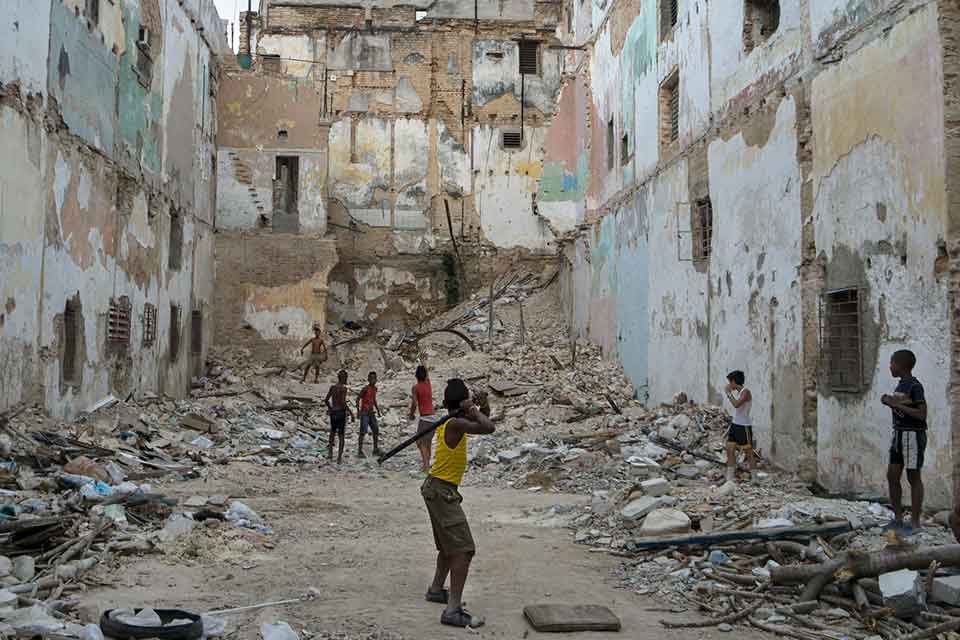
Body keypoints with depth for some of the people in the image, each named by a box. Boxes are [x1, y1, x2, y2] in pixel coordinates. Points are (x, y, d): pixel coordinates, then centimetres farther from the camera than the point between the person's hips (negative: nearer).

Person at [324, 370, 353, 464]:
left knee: (332, 432, 22)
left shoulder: (332, 387, 7)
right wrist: (351, 413, -14)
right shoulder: (343, 388, -12)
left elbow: (326, 400, 11)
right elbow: (343, 402, -21)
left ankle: (330, 453, 15)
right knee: (341, 435, 2)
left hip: (333, 413, 5)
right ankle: (339, 458, 1)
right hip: (341, 412, -5)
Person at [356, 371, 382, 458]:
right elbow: (358, 399, -13)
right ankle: (360, 451, -7)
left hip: (371, 413, 8)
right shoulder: (366, 389, -12)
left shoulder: (375, 388, 11)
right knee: (363, 432, -9)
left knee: (376, 431, 9)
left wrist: (378, 411, 23)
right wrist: (358, 411, -20)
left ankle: (376, 450, 19)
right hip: (364, 413, -8)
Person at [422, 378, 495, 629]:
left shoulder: (446, 422, 8)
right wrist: (474, 410, -15)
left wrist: (473, 412, 6)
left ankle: (436, 590, 42)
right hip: (443, 491, -10)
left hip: (436, 489, 10)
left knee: (450, 545, 26)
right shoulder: (456, 424, -20)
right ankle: (453, 611, -20)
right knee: (464, 550, -15)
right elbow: (489, 428, -32)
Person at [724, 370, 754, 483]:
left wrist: (729, 393, -19)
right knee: (730, 449, 3)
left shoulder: (746, 392, -14)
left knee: (748, 452, 2)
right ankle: (730, 477, 6)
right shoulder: (737, 392, 11)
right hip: (735, 424, 8)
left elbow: (736, 404, -30)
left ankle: (751, 477, 12)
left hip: (744, 426, -8)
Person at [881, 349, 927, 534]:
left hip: (913, 436, -8)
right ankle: (898, 518, 16)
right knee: (892, 476, 7)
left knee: (913, 478, 0)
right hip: (899, 435, 8)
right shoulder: (901, 385, 11)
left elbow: (922, 414, -21)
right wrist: (889, 402, 4)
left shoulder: (915, 386, -15)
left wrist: (897, 405, -19)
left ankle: (915, 522, 9)